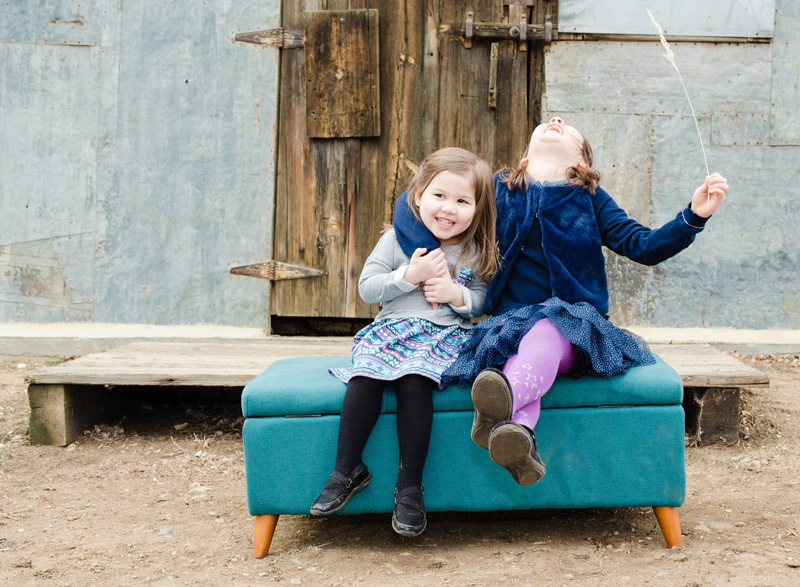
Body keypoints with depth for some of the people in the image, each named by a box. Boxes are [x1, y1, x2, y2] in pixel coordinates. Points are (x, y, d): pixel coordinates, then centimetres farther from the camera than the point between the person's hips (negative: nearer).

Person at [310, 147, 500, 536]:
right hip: (392, 329, 1)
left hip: (446, 334, -1)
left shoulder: (476, 251, 9)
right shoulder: (398, 238, 6)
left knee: (414, 382, -33)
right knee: (365, 377, -30)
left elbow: (482, 302, 12)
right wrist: (409, 275, -10)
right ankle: (347, 470, -17)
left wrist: (458, 295, -9)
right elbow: (367, 288, 3)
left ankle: (410, 486, -24)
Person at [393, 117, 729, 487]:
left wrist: (694, 215, -9)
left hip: (573, 323, -1)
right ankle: (518, 430, -66)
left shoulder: (590, 200, 16)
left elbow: (643, 247, 6)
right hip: (510, 321, 1)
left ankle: (503, 406, -69)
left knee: (546, 333, -37)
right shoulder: (498, 190, 15)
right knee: (510, 343, -36)